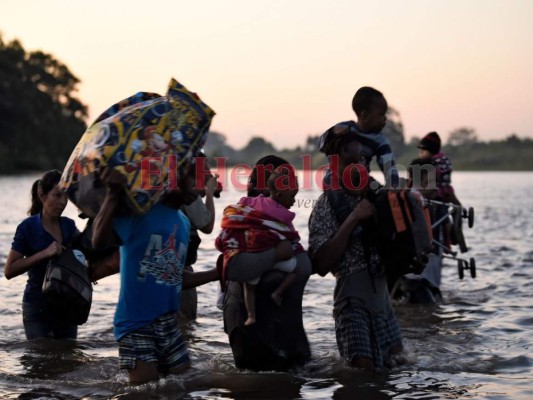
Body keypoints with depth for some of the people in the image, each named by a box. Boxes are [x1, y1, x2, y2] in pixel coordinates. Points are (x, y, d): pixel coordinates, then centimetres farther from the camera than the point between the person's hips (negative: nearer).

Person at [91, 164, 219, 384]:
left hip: (168, 323, 8)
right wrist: (113, 193, -37)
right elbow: (99, 241, -28)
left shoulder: (183, 223, 14)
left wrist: (217, 273, 16)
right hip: (136, 322, -8)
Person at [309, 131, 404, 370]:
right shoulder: (327, 205, -9)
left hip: (381, 293, 7)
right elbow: (321, 265, -19)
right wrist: (352, 219, -22)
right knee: (364, 369, -13)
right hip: (353, 296, -7)